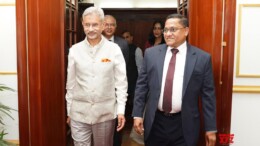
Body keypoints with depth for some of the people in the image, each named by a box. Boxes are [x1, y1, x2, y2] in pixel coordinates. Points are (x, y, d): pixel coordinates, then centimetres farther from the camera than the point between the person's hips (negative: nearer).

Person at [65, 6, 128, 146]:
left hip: (105, 112, 0)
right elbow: (70, 83, 5)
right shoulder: (74, 50, -1)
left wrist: (121, 110, -5)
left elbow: (121, 81, -2)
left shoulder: (114, 49, -5)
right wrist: (69, 110, 9)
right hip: (79, 112, 1)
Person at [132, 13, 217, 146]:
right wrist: (137, 114, 0)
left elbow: (208, 95, -3)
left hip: (184, 125, -1)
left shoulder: (202, 58, -4)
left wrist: (210, 128, -1)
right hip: (155, 122, 2)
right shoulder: (151, 53, 1)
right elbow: (141, 85, 4)